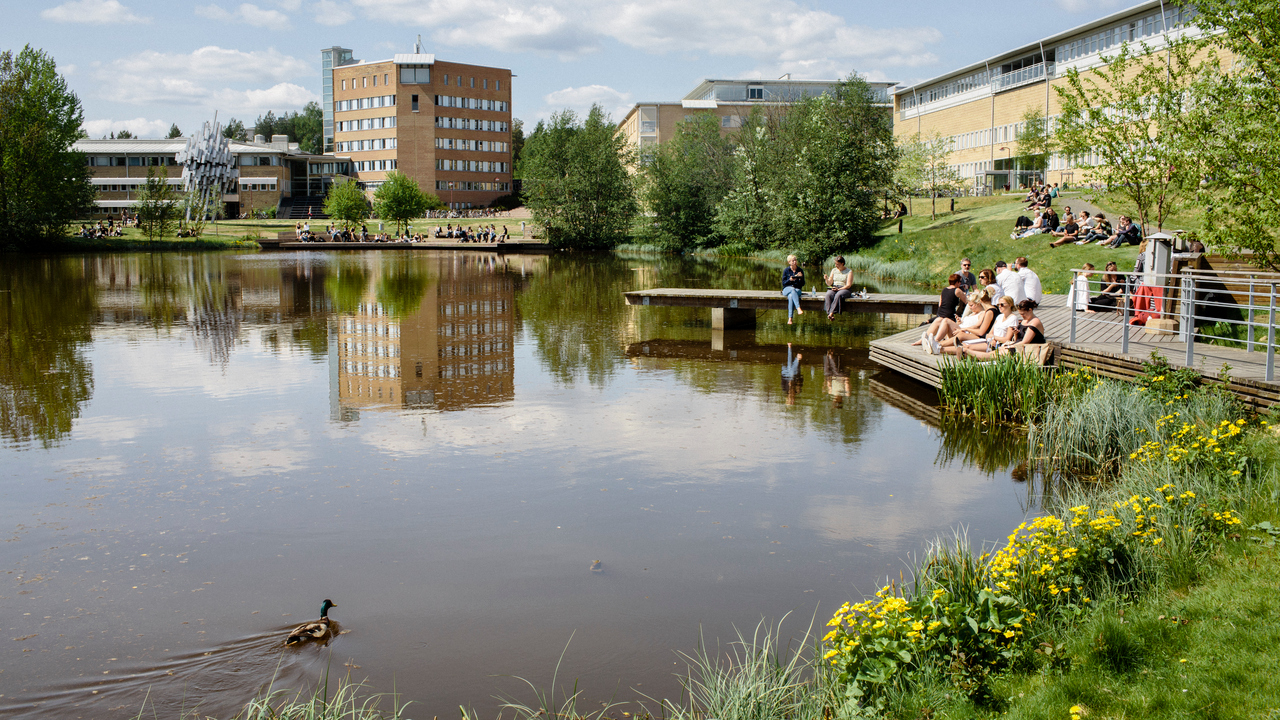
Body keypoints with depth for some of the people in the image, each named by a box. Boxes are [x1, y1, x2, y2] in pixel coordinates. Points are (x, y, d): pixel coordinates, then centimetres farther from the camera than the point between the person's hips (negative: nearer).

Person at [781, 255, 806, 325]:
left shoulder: (800, 270, 7)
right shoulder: (786, 270, 5)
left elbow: (802, 284, 7)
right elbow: (783, 283, 3)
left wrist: (801, 278, -12)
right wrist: (789, 280, -16)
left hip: (797, 289, 0)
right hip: (787, 289, 0)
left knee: (791, 296, -36)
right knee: (793, 290, -39)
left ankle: (790, 318, -44)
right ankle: (798, 308, -55)